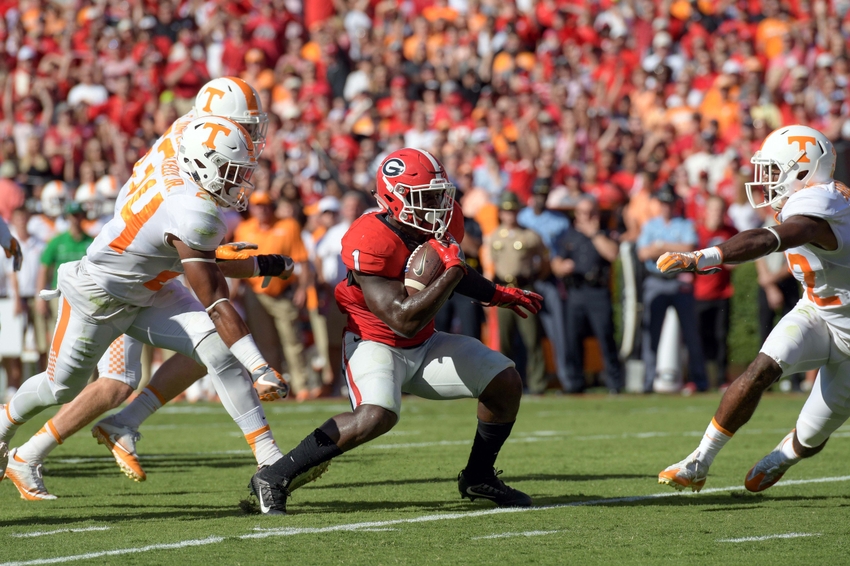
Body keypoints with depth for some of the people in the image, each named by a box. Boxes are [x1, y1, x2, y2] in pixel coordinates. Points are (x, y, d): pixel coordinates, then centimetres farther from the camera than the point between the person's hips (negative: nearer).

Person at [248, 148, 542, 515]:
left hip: (423, 346, 8)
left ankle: (479, 476, 22)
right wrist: (452, 273, -33)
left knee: (505, 382, 2)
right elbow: (403, 320, -35)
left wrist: (499, 296, 18)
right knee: (377, 416, -35)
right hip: (376, 343, -8)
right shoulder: (369, 243, -30)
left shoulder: (445, 224, -5)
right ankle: (274, 477, -25)